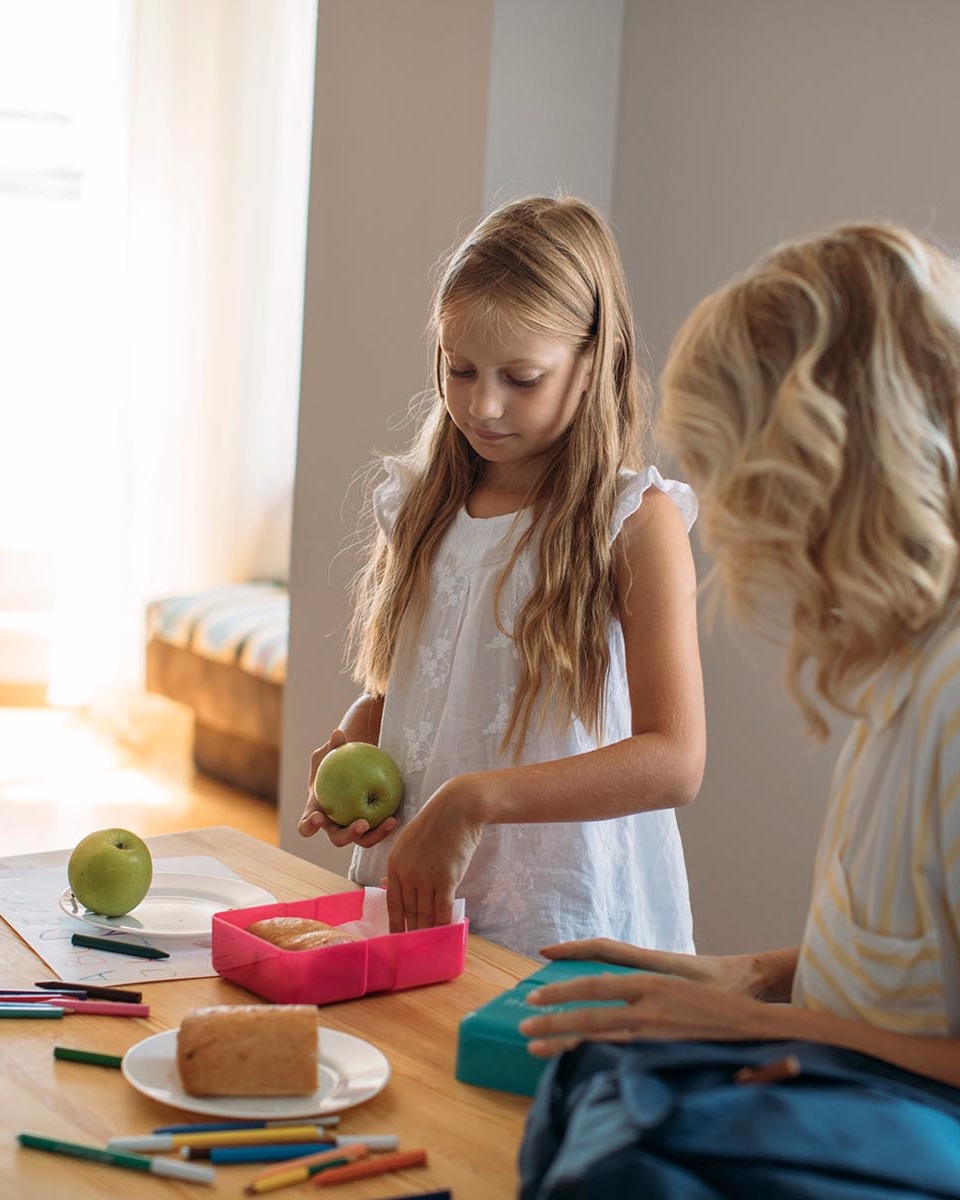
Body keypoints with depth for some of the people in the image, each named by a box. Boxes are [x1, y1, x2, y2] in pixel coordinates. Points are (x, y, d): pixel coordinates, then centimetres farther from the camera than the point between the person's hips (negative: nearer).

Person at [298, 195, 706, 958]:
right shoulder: (419, 506, 11)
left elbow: (674, 761, -16)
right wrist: (348, 751, 1)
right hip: (409, 908, 4)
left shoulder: (635, 520, -6)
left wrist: (473, 800, -24)